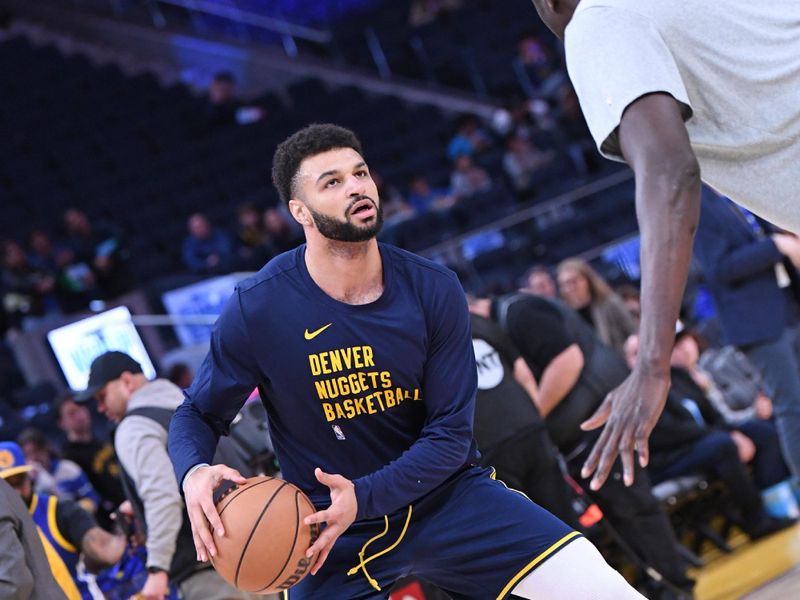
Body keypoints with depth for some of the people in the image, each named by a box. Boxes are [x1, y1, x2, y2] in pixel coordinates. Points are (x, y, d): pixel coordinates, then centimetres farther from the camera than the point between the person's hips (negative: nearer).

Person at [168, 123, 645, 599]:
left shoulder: (433, 290, -10)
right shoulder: (256, 309, -14)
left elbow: (450, 434, -10)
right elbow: (197, 415, -1)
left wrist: (362, 497, -26)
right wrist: (194, 473, -25)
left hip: (446, 495, 1)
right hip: (334, 527, -1)